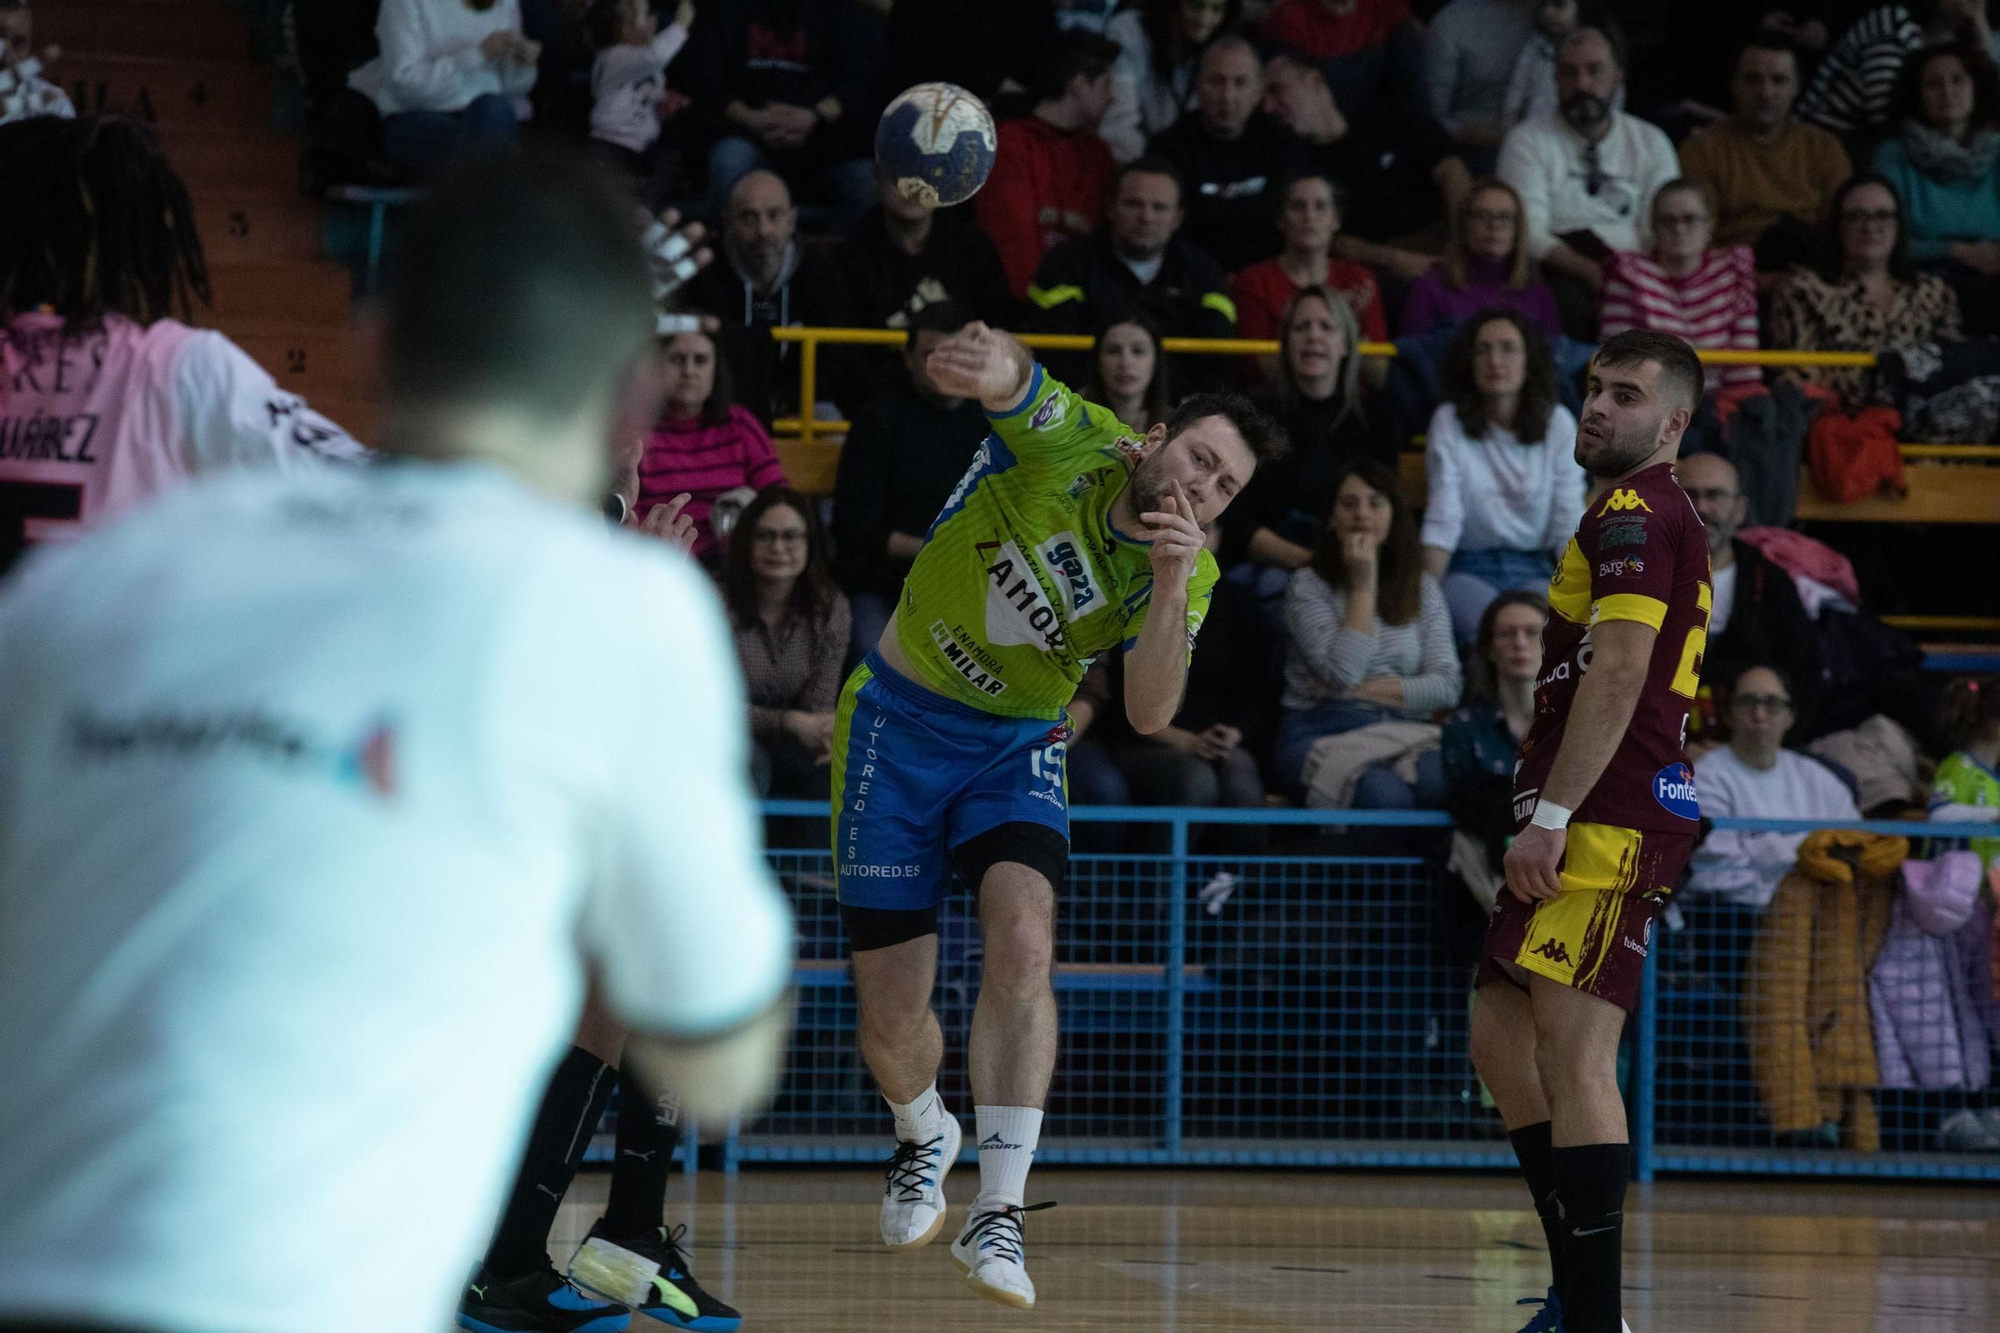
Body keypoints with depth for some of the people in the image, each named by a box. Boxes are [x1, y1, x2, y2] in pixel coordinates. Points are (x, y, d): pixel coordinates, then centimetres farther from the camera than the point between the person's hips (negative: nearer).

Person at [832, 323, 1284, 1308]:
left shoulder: (1189, 576, -8)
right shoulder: (1067, 444, -18)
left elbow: (1150, 715, -19)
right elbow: (1010, 380, -42)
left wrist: (1170, 584, -33)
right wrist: (992, 364, -68)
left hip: (1016, 746, 2)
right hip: (898, 724, -2)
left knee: (1022, 940, -28)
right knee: (890, 1017, -1)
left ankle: (998, 1217, -26)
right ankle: (924, 1137, 36)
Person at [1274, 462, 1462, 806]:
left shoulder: (1423, 589, 18)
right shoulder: (1308, 587, 8)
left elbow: (1447, 686, 8)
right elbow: (1342, 674, -8)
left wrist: (1370, 690, -3)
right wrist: (1363, 585, -2)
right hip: (1319, 734, -3)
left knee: (1443, 783, -36)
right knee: (1385, 794, -40)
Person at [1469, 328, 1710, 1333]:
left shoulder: (1635, 514, -9)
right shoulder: (1635, 517, 24)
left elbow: (1617, 675, -19)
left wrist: (1552, 816, -23)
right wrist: (1542, 812, 26)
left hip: (1610, 818, -11)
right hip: (1591, 824, 11)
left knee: (1574, 1054, -15)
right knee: (1502, 1035, 14)